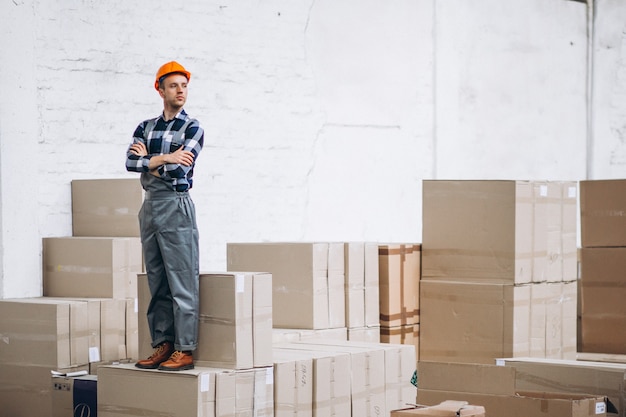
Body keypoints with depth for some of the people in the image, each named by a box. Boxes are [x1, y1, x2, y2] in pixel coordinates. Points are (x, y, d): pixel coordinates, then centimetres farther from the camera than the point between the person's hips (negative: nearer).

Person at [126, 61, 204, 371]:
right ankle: (162, 345, 13)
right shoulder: (145, 128, 13)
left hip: (176, 206, -5)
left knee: (182, 282, -7)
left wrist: (147, 159, -2)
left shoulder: (193, 129, -1)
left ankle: (185, 351, -6)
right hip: (149, 206, 6)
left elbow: (177, 170, -13)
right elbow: (131, 162, -2)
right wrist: (164, 159, -13)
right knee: (157, 283, 8)